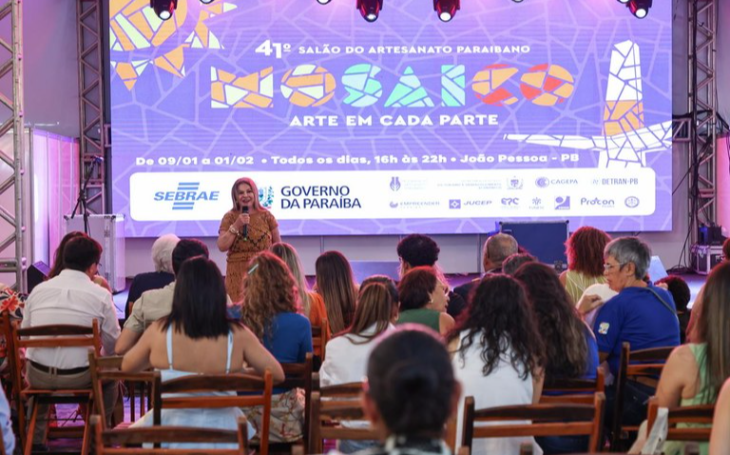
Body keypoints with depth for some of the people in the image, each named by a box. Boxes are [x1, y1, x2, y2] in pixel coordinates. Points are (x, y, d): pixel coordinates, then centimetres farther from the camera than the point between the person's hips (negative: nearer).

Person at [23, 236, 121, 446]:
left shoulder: (38, 290, 4)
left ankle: (35, 435, 41)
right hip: (79, 377, -3)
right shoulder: (100, 295, -5)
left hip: (38, 375, 3)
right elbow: (113, 344, 0)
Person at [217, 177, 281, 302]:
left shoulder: (266, 216, 5)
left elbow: (278, 245, 13)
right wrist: (236, 226, -13)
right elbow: (222, 246, -5)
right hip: (238, 274, -1)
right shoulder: (230, 217, 3)